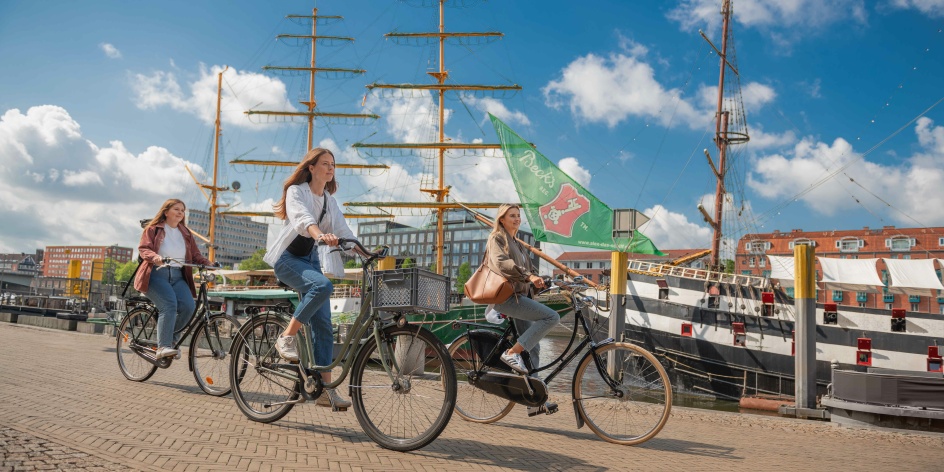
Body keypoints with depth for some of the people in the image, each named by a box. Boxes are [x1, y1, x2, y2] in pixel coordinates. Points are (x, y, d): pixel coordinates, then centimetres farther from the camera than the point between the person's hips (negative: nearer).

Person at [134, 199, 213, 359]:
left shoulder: (186, 233, 23)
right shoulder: (153, 229, 10)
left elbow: (195, 255, 16)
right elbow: (144, 249, -4)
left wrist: (207, 263, -5)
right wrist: (155, 257, -26)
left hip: (178, 276, 4)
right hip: (156, 274, -4)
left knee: (189, 306, -21)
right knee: (169, 304, -29)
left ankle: (171, 338, 1)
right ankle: (163, 346, -28)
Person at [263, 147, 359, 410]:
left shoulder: (329, 200, 12)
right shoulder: (296, 191, -8)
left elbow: (343, 230, 4)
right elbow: (302, 217, -29)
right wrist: (320, 235, -50)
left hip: (309, 259, 6)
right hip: (287, 258, -6)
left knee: (323, 325, -3)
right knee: (323, 285, -36)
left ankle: (326, 389, -1)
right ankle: (287, 338, -20)